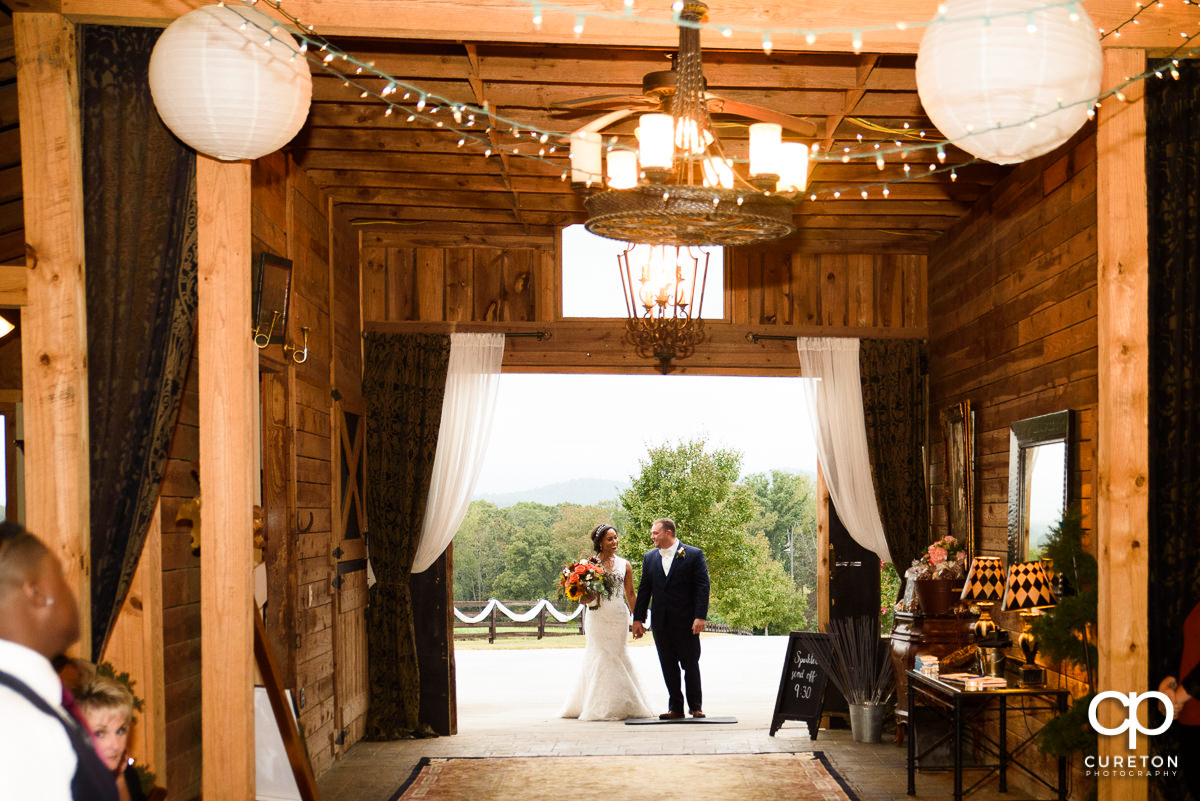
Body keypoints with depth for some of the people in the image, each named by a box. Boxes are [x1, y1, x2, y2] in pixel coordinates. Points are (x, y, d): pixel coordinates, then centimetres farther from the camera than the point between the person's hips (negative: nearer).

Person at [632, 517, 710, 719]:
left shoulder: (693, 555, -3)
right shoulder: (649, 557, 9)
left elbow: (702, 587, -7)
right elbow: (644, 589, 11)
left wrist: (700, 617, -14)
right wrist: (638, 619, 6)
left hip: (686, 622, -4)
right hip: (660, 623, 4)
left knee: (690, 665, 4)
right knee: (668, 667, 7)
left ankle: (695, 707, 15)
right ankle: (675, 708, 14)